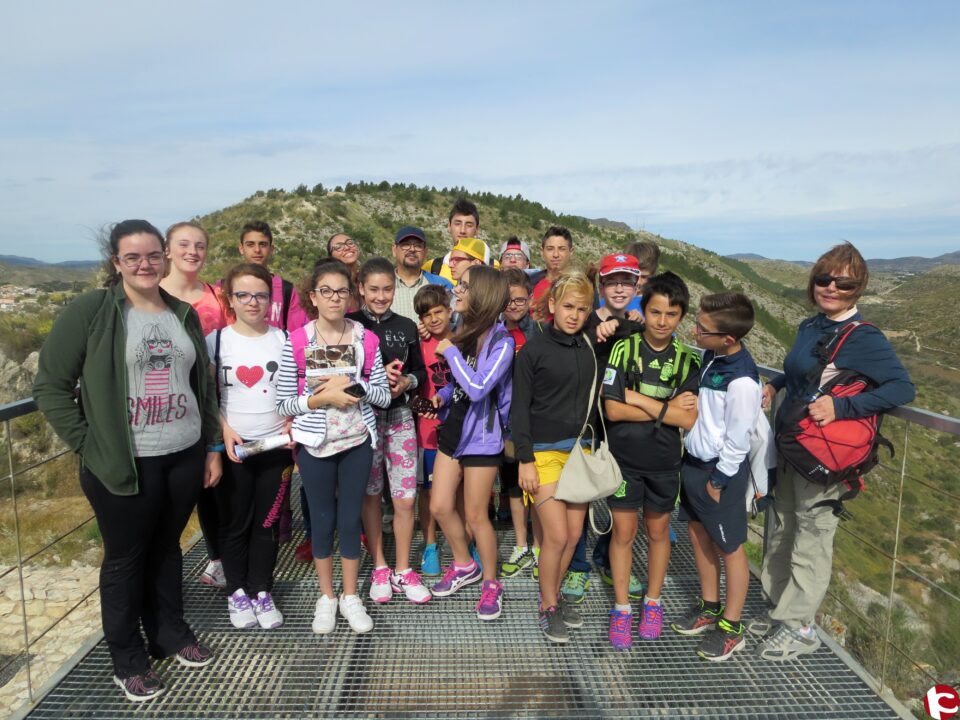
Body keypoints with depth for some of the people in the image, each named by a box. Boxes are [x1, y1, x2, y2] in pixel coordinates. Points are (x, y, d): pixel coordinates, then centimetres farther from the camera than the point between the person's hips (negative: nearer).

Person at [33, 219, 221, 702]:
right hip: (123, 463, -4)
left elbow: (203, 386, 12)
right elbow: (50, 384, -7)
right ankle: (127, 657, 29)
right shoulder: (90, 310, -8)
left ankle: (170, 632, 37)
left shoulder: (184, 314, 7)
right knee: (125, 559, 11)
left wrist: (212, 446, 11)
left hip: (185, 456, 4)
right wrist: (87, 445, -11)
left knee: (167, 548, 19)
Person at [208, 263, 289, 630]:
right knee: (235, 523, 10)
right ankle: (237, 592, 27)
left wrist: (292, 423, -7)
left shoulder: (282, 339, 4)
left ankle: (262, 591, 25)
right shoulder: (217, 339, -2)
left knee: (267, 522, 10)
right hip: (233, 448, -1)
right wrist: (224, 431, -14)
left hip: (275, 445, 1)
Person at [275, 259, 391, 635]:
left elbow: (384, 394, -2)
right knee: (323, 520, 12)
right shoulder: (296, 342, -8)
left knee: (350, 519, 10)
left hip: (357, 441, 1)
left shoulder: (366, 339, -3)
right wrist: (322, 398, -20)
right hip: (315, 444, -1)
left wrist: (353, 386, -18)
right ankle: (326, 596, 31)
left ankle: (350, 596, 29)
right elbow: (283, 403, -7)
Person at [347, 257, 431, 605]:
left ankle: (403, 571, 19)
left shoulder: (406, 327, 7)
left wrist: (406, 381, -9)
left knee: (405, 498, 2)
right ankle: (379, 567, 26)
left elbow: (420, 371, 13)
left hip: (400, 417, 2)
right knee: (370, 495, 9)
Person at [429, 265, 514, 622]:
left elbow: (477, 388, -30)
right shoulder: (464, 330, 4)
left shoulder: (500, 341, -19)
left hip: (482, 435, -7)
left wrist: (451, 352, -20)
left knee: (475, 515, 4)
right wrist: (443, 395, -2)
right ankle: (465, 565, 36)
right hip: (452, 428, 7)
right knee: (440, 507, 12)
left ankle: (491, 583, 27)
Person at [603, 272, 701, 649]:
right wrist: (666, 409, -16)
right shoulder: (624, 349, -10)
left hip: (665, 462, 2)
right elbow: (613, 409, -16)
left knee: (658, 532, 16)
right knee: (623, 533, 7)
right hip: (625, 458, -2)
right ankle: (621, 609, 24)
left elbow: (689, 419, -13)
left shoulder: (688, 360, -4)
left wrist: (639, 399, -17)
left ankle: (653, 604, 35)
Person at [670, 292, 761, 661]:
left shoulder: (742, 381, -26)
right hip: (694, 459, 8)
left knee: (729, 547, 8)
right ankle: (709, 606, 37)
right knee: (698, 532, 19)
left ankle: (731, 627, 25)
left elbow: (736, 439, -19)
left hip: (721, 468, -8)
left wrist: (718, 480, -12)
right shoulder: (711, 356, -2)